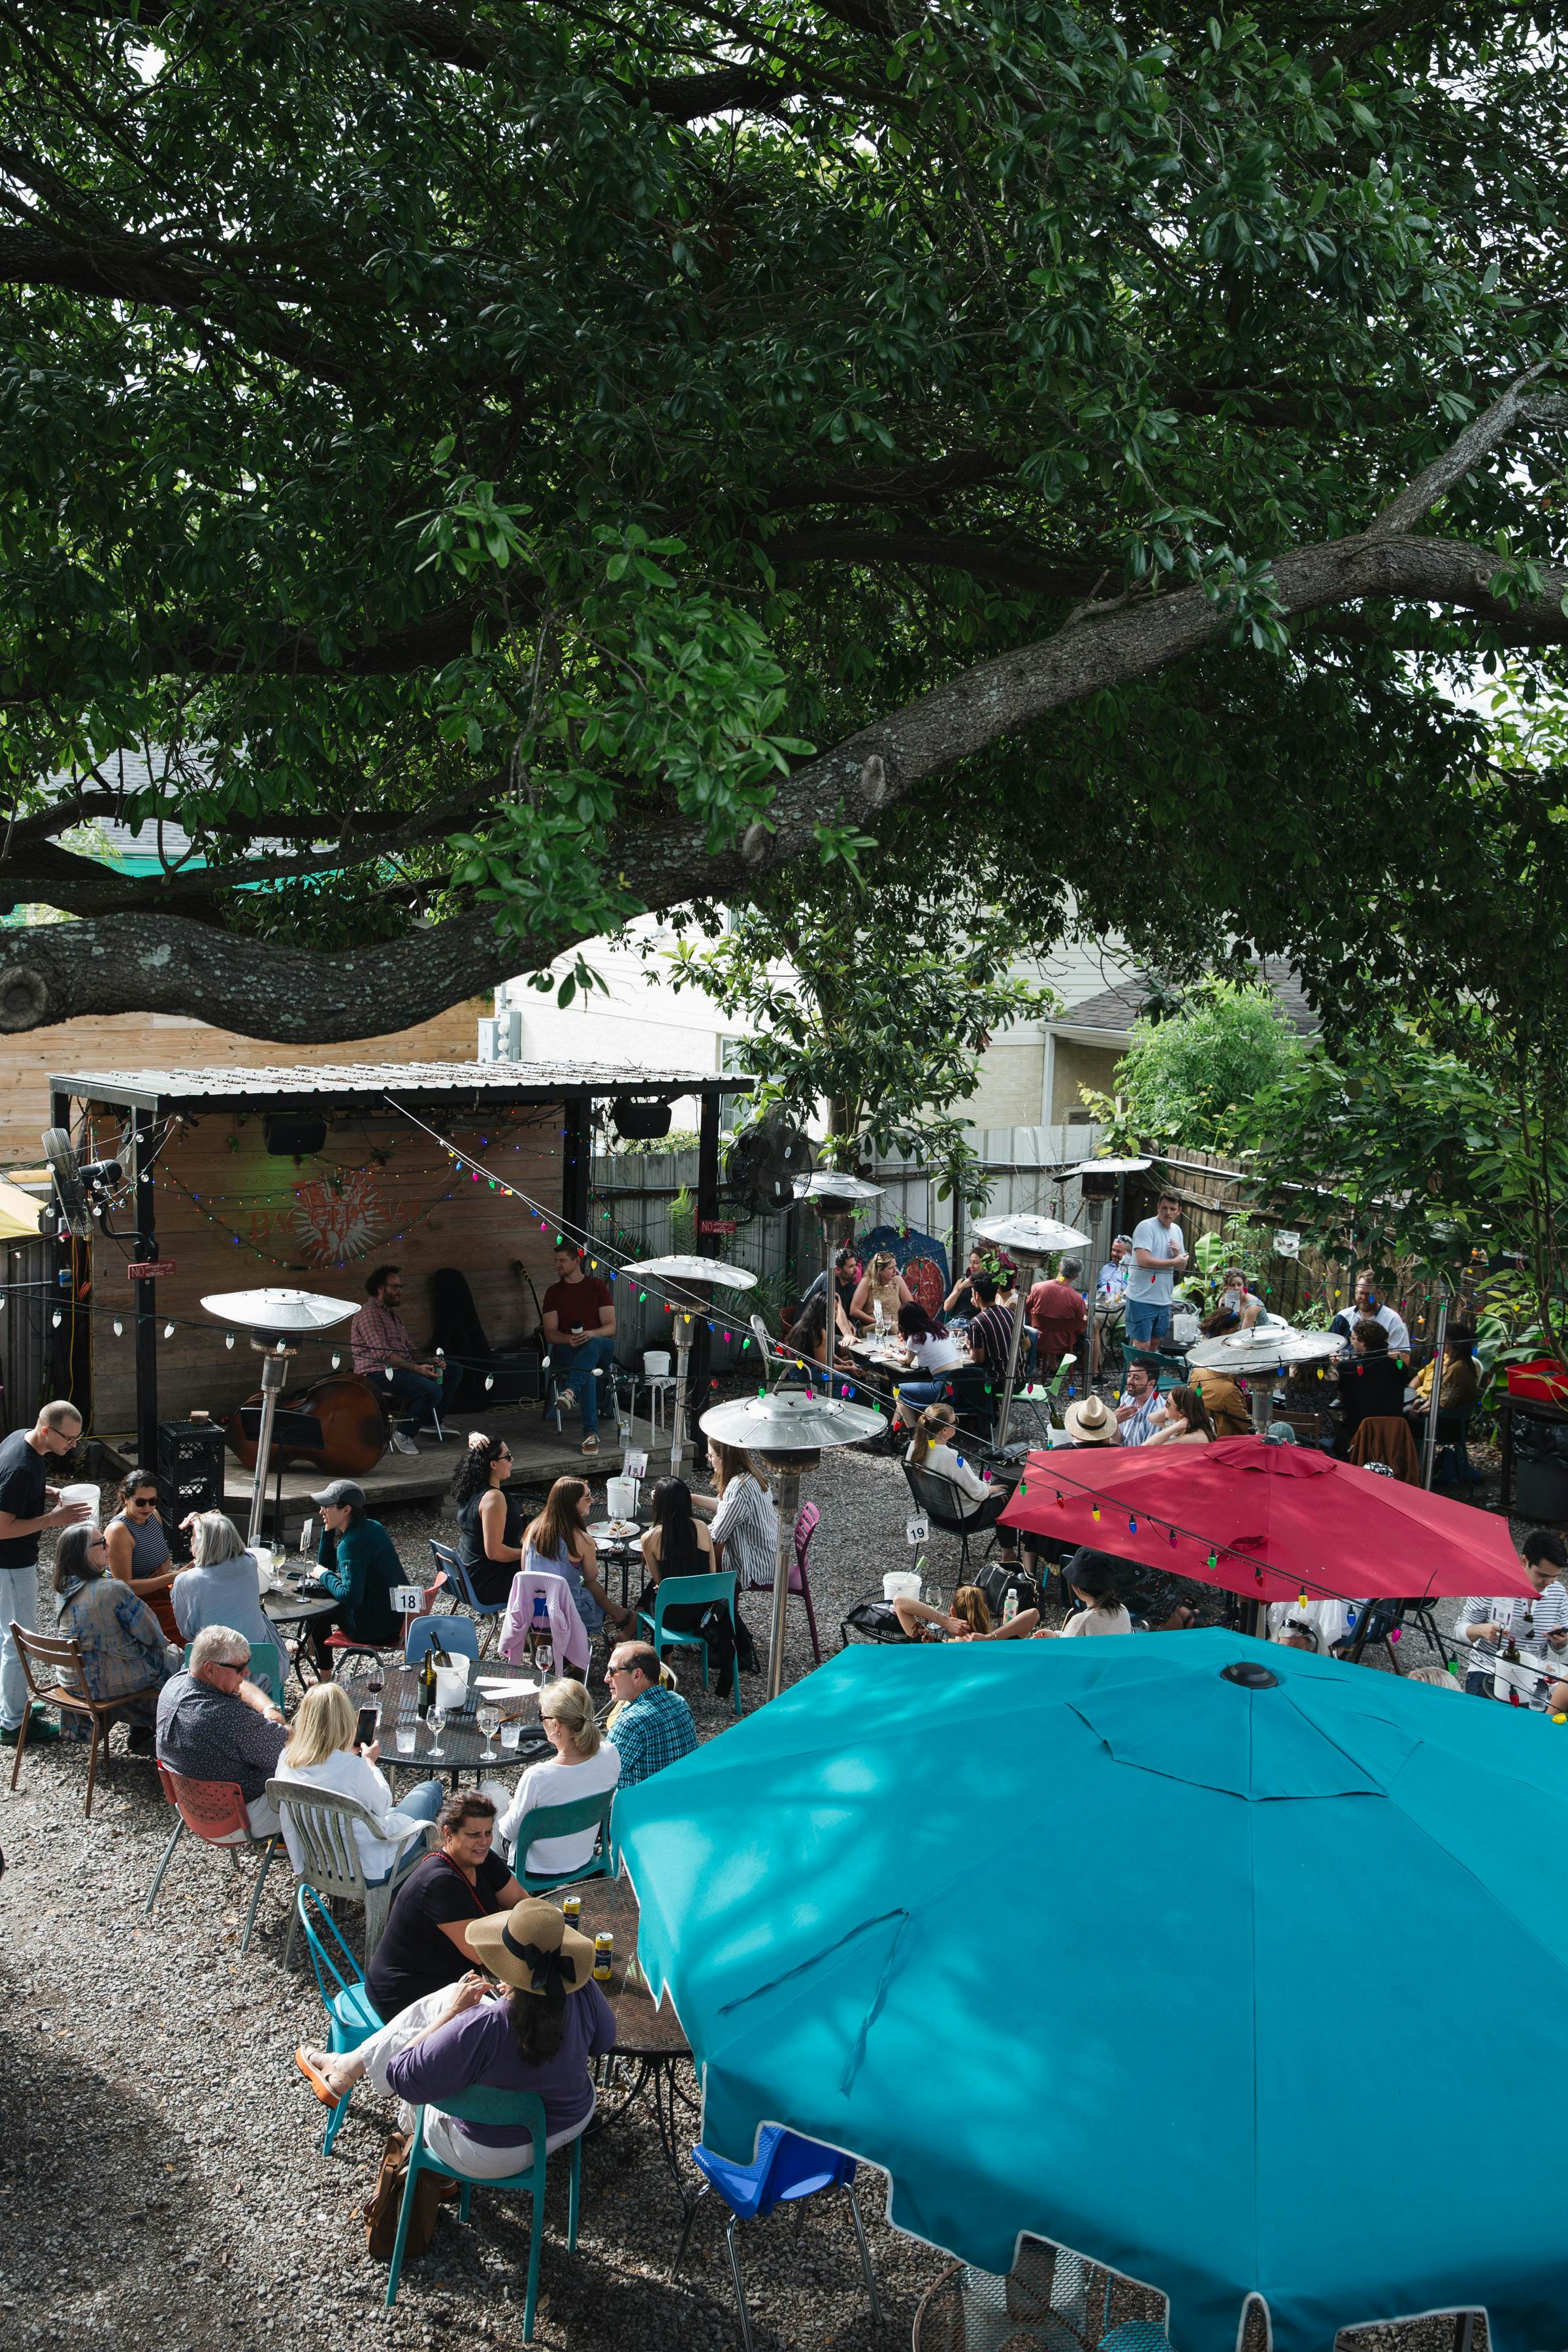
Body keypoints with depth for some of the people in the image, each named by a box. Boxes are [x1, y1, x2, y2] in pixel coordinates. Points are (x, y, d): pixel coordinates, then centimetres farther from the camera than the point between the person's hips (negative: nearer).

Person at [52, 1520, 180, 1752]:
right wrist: (161, 1642, 6)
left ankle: (140, 1733, 32)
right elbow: (152, 1636, -14)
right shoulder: (112, 1589, -25)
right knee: (176, 1659, 14)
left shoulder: (63, 1590, -1)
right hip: (107, 1684, -8)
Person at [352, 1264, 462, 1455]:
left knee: (454, 1371, 7)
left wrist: (429, 1361, -1)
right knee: (433, 1390, -30)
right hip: (377, 1374, -10)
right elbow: (383, 1353, -20)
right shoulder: (369, 1314, -10)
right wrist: (417, 1368, -26)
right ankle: (404, 1435, -15)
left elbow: (409, 1350, 20)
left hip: (402, 1367, 10)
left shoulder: (393, 1315, 24)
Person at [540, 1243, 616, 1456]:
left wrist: (591, 1334, -21)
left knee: (593, 1344, -40)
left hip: (599, 1345, 0)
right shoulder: (553, 1292, 12)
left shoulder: (598, 1287, 8)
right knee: (588, 1374, -36)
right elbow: (550, 1333, 4)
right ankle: (591, 1434, -44)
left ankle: (570, 1391, -54)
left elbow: (611, 1327, 1)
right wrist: (568, 1339, -19)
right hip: (567, 1349, 0)